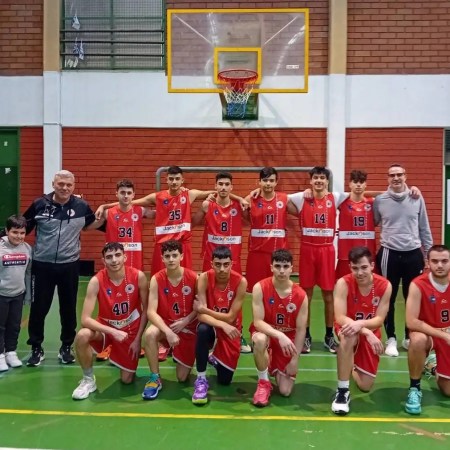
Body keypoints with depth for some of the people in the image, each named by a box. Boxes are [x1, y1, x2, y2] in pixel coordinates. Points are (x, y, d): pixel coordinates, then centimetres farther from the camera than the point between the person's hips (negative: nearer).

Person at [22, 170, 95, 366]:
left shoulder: (82, 206, -3)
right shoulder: (39, 204, -4)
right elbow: (23, 227, 6)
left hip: (69, 266, 1)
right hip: (42, 265, 0)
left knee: (68, 309, 10)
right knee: (38, 308, 5)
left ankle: (66, 347, 26)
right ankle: (36, 349, 20)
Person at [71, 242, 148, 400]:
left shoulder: (138, 276, -21)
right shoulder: (96, 281, -23)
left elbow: (146, 310, -8)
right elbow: (85, 319, -27)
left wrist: (138, 339, -10)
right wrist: (113, 331, -37)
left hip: (131, 330, 1)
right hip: (106, 326, 0)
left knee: (127, 380, 0)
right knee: (82, 336, -34)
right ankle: (88, 380, -10)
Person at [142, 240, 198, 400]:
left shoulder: (193, 278, -14)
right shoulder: (157, 279, -14)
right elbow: (151, 312, -20)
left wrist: (184, 322, -20)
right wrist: (168, 331, -33)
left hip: (187, 328, 0)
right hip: (165, 325, 0)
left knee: (182, 377, -1)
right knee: (150, 334, -37)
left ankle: (181, 358, 37)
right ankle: (155, 379, -16)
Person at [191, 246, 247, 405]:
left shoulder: (240, 282, -23)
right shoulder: (204, 278, -21)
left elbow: (230, 318, -22)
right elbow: (201, 315, -27)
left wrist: (203, 309, -23)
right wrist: (223, 325, -42)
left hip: (231, 329, 1)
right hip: (212, 325, 0)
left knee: (225, 380, 1)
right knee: (202, 330, -39)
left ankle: (214, 358, 38)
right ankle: (201, 379, -22)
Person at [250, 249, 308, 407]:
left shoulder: (301, 295, -14)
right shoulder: (260, 288, -19)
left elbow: (301, 329, -8)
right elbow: (258, 322, -23)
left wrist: (294, 359, -9)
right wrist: (279, 335, -38)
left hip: (288, 340, 2)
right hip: (266, 333, -1)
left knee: (285, 391, -5)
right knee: (259, 339, -41)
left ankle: (276, 369, 32)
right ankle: (263, 382, -15)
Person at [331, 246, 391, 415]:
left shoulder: (385, 286, -17)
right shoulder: (343, 283, -23)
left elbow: (379, 320, -18)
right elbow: (340, 318, -28)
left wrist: (361, 324, -40)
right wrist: (367, 333, -41)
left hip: (371, 333, 3)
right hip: (349, 329, -2)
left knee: (365, 386, 0)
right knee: (348, 336, -41)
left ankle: (353, 366, 36)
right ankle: (342, 390, -28)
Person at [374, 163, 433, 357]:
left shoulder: (417, 199, 2)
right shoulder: (379, 200, -1)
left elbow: (424, 229, 7)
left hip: (413, 254, 1)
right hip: (389, 254, -1)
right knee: (389, 299, 5)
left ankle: (410, 338, 23)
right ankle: (391, 339, 16)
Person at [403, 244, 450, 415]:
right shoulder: (418, 285, -22)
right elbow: (411, 322, -26)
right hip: (426, 333, -3)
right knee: (418, 340, -41)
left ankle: (435, 366, 36)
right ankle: (414, 388, -17)